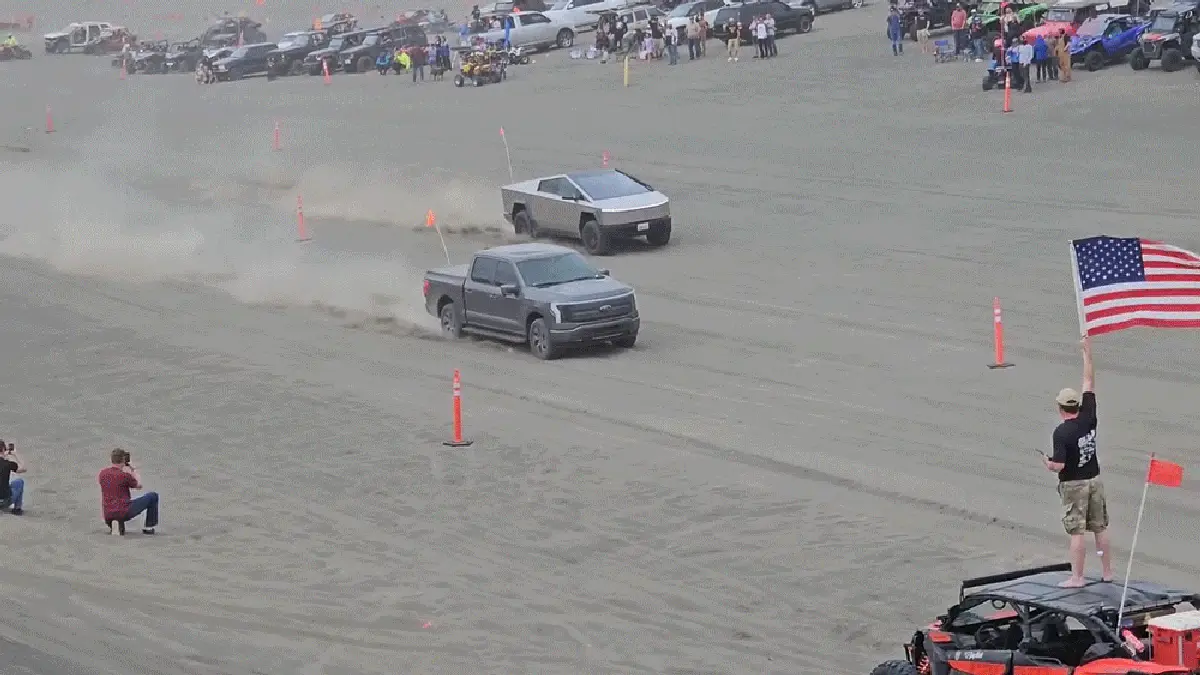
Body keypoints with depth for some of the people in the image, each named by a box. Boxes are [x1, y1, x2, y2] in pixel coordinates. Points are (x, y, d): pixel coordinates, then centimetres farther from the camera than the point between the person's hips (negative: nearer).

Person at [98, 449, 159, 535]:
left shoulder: (103, 473, 5)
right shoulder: (124, 475, -11)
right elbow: (139, 486, 8)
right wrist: (134, 470, 19)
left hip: (108, 516, 6)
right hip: (124, 513, -6)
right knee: (153, 496, 6)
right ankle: (148, 527, 12)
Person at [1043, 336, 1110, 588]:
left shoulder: (1061, 432, -20)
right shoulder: (1089, 418, -5)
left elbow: (1059, 465, -24)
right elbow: (1089, 383, 3)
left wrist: (1047, 463, -1)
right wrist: (1087, 352, 6)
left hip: (1073, 485, -6)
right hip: (1094, 480, 6)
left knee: (1077, 532, -3)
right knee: (1100, 528, 12)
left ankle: (1077, 577, -1)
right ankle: (1107, 571, 19)